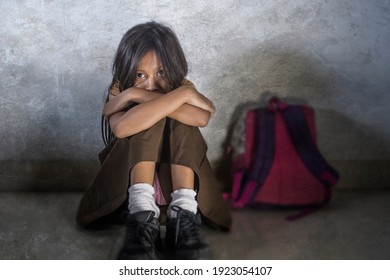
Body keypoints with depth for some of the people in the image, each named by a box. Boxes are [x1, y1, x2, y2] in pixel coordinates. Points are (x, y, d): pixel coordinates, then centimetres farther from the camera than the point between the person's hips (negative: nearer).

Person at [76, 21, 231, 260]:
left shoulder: (184, 86, -6)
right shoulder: (119, 92, -12)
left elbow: (202, 118, -31)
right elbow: (121, 127, -38)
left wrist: (142, 96, -31)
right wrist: (182, 94, -34)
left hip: (179, 177, 2)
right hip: (128, 180, -1)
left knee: (181, 123, -26)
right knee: (148, 121, -28)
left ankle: (184, 216, -38)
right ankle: (142, 216, -41)